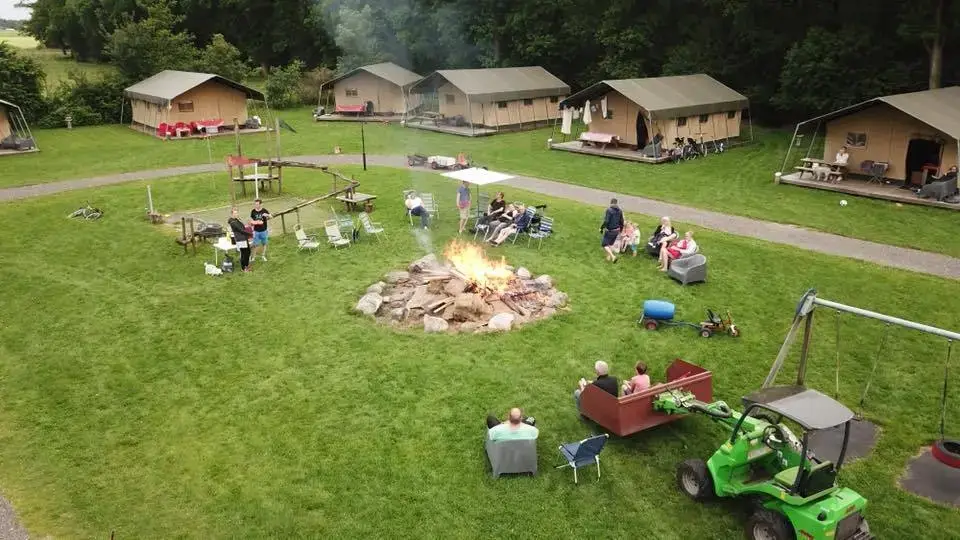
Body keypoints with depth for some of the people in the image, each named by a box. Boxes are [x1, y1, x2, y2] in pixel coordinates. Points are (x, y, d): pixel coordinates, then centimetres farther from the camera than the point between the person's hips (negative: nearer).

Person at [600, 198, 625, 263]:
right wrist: (620, 230, 21)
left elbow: (606, 221, -25)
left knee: (604, 244, 5)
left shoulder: (609, 210, -20)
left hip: (610, 230, -7)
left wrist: (601, 228, -11)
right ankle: (609, 257, 28)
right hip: (616, 230, 7)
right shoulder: (619, 211, 0)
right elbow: (621, 222, 7)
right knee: (611, 244, 23)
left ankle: (613, 256, -8)